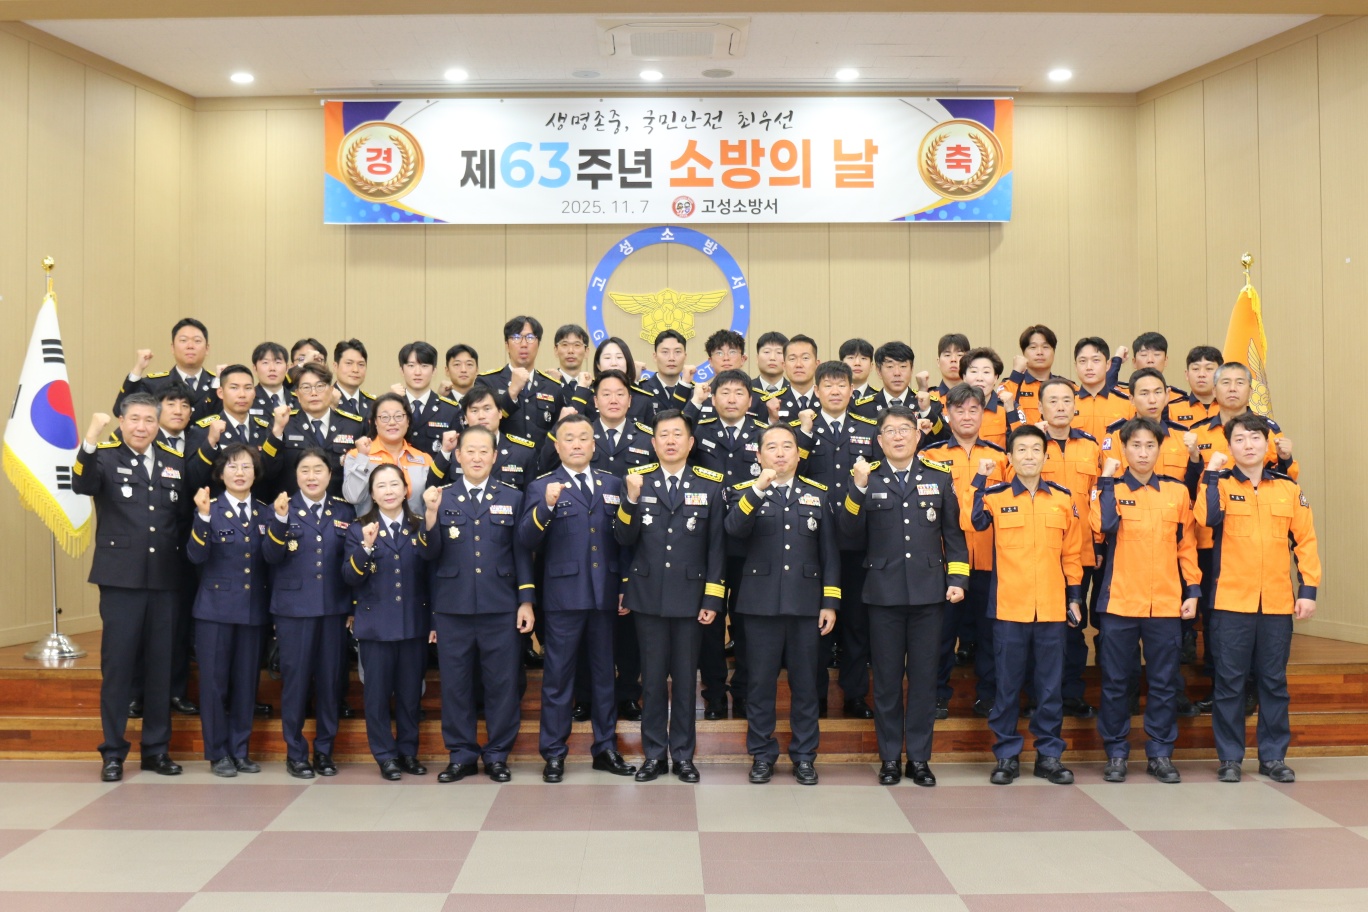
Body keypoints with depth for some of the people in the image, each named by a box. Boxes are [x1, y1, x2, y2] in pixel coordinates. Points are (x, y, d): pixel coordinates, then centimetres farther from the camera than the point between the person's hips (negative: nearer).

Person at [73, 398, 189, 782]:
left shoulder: (175, 462, 10)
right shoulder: (105, 457, -1)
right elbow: (82, 485, -22)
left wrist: (186, 562, 0)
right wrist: (90, 441, -37)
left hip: (165, 578, 3)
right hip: (121, 578, -3)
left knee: (161, 665, 9)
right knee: (117, 664, 2)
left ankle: (157, 749, 20)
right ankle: (113, 751, 13)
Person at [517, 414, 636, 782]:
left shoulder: (612, 485, 10)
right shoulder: (541, 487, 0)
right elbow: (526, 541, -11)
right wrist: (546, 506, -26)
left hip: (605, 595, 3)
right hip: (564, 595, -3)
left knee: (604, 673, 12)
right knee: (558, 676, 4)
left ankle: (605, 748, 22)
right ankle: (554, 753, 13)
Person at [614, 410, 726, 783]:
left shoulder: (710, 484, 2)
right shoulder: (637, 479, 2)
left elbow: (716, 546, 2)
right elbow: (624, 539, -3)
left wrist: (712, 599, -3)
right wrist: (632, 499, -18)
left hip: (690, 596, 0)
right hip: (648, 595, 0)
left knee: (685, 678, 8)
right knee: (652, 678, 7)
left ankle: (683, 755, 19)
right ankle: (654, 754, 18)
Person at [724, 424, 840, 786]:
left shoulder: (817, 494, 9)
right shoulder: (745, 493, 4)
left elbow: (829, 551, 7)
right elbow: (734, 529, -17)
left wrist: (830, 602, 2)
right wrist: (758, 489, -26)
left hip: (806, 603, 1)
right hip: (761, 603, -1)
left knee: (805, 683, 7)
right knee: (761, 683, 6)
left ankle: (804, 756, 19)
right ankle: (761, 755, 18)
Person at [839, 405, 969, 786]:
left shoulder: (940, 476, 7)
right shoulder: (866, 478, 2)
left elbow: (953, 533, 10)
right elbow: (851, 538, -7)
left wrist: (958, 577, 0)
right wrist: (858, 488, -16)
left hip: (928, 590, 1)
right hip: (884, 591, -1)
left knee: (924, 676, 6)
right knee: (887, 678, 6)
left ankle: (919, 757, 17)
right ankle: (890, 757, 17)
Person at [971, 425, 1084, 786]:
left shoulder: (1063, 498, 6)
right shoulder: (995, 496, 1)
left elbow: (1071, 552, 11)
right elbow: (971, 522, -17)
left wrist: (1075, 596, 10)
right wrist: (979, 479, -15)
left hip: (1052, 608, 2)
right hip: (1009, 607, -2)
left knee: (1051, 685, 9)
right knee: (1007, 685, 6)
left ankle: (1049, 755, 21)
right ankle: (1007, 755, 17)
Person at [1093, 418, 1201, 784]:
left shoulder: (1177, 491, 7)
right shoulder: (1112, 490, 1)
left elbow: (1187, 544, 10)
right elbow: (1102, 525, -19)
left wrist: (1193, 590, 4)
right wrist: (1107, 479, -12)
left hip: (1167, 603, 2)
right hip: (1119, 601, -1)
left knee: (1164, 683, 7)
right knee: (1115, 682, 5)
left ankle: (1160, 754, 18)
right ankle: (1116, 754, 15)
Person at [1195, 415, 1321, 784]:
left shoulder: (1288, 488, 7)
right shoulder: (1221, 484, 2)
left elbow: (1305, 541, 7)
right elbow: (1207, 517, -19)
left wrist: (1308, 589, 0)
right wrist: (1212, 473, -17)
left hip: (1278, 602, 2)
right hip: (1231, 601, -2)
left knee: (1274, 681, 9)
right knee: (1229, 681, 3)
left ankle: (1273, 756, 20)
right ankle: (1229, 758, 12)